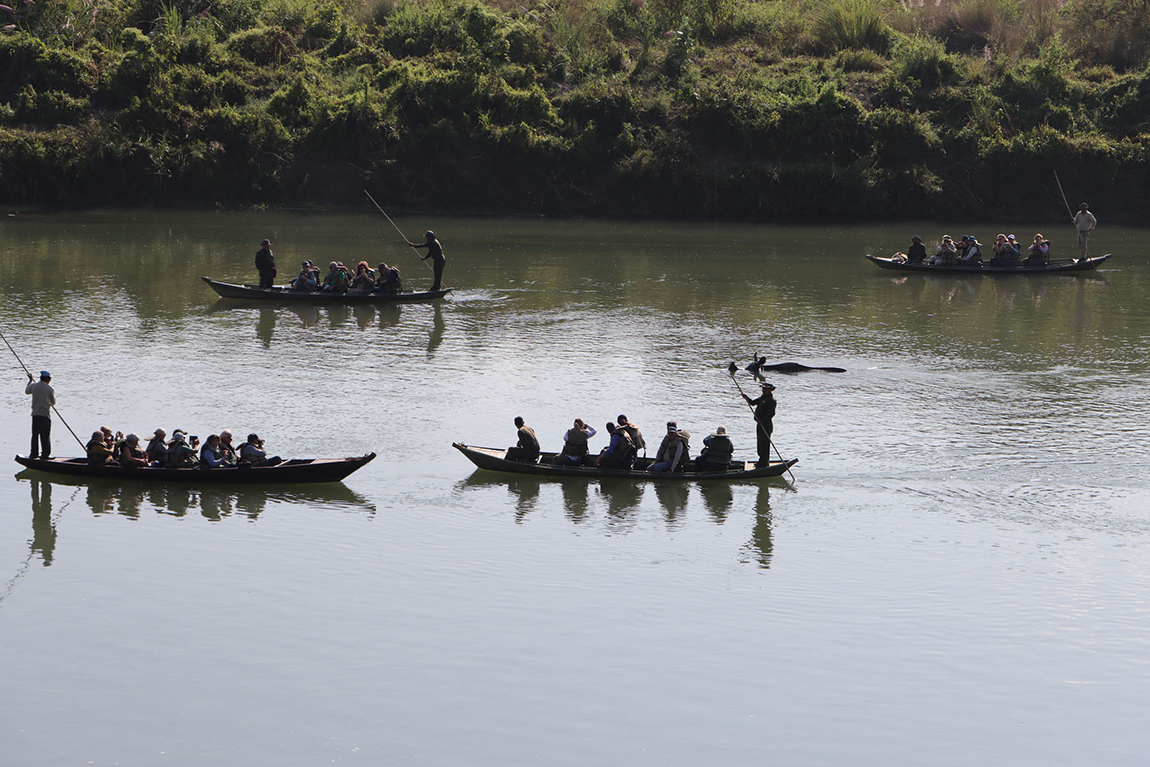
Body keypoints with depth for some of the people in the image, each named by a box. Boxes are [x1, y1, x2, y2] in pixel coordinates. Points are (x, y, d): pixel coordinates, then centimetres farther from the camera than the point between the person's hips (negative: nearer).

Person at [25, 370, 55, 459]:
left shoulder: (33, 386, 2)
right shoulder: (50, 389, -7)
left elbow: (26, 391, 25)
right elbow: (53, 403, 5)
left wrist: (30, 380, 37)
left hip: (35, 414, 4)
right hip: (45, 415, -4)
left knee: (35, 435, 13)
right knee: (45, 436, 0)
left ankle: (34, 453, 15)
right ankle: (45, 454, -1)